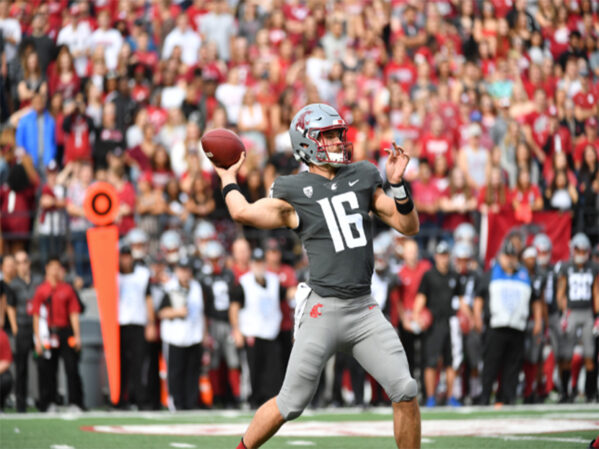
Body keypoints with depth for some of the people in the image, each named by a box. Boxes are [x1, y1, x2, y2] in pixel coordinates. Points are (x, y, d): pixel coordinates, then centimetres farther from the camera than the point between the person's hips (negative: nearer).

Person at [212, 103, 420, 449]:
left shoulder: (363, 178, 12)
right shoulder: (294, 192, 1)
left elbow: (409, 226, 12)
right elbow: (243, 212, -13)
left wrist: (398, 184, -3)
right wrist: (228, 177, 6)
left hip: (365, 309, 4)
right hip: (323, 309, -4)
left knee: (406, 391, -5)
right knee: (291, 404, -1)